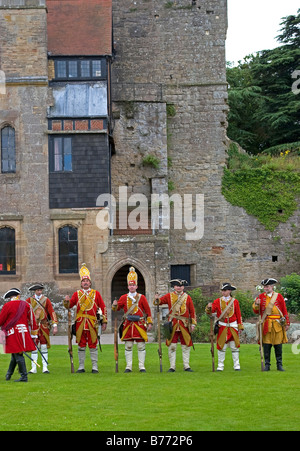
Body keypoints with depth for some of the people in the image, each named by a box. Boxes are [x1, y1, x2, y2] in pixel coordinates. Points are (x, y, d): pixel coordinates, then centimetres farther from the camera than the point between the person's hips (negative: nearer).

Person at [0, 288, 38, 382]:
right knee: (15, 354, 15)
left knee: (18, 354, -4)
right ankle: (9, 374, 28)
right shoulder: (26, 304, 5)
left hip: (13, 333, -5)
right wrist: (34, 331, 18)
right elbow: (32, 319, 9)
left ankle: (24, 377, -6)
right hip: (24, 331, 5)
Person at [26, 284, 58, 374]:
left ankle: (45, 367, 4)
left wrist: (55, 326, -9)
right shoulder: (29, 300, 6)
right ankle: (33, 368, 2)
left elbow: (52, 312, 0)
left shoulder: (46, 300, 6)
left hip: (44, 326, 0)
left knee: (44, 346, 1)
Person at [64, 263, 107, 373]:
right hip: (80, 323, 1)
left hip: (92, 323, -1)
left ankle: (94, 367, 5)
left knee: (93, 345, 1)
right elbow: (69, 305, 4)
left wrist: (104, 321, 2)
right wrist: (66, 301, -19)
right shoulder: (77, 294, 10)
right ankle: (81, 366, 10)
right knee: (81, 345, 4)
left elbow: (103, 307, 7)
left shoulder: (96, 293, 8)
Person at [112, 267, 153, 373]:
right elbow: (117, 309, 9)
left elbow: (148, 311, 5)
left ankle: (141, 366, 4)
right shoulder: (124, 298, 8)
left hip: (140, 324, -1)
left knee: (141, 346, -1)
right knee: (128, 346, 2)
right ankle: (128, 366, 6)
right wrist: (115, 305, -15)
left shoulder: (142, 297, 4)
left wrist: (150, 323, 0)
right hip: (128, 324, 1)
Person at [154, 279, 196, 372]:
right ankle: (172, 366, 3)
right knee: (172, 346, -1)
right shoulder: (169, 296, 7)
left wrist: (193, 324, 1)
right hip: (173, 324, -1)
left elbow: (192, 311, 7)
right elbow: (160, 301, 5)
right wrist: (157, 299, -20)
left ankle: (186, 366, 12)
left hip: (184, 325, 1)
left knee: (186, 346, 4)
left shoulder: (187, 297, 7)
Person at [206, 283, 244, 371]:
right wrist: (209, 307, -24)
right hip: (222, 327, 0)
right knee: (221, 346, 1)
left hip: (233, 327, 0)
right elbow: (210, 312, -2)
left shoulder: (235, 301, 5)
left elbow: (238, 314, 8)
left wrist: (240, 326, 5)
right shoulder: (218, 301, 4)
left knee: (234, 346, 3)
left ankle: (236, 365, 9)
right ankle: (220, 366, 7)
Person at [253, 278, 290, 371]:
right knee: (266, 345, -2)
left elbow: (284, 311, 7)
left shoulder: (279, 296, 6)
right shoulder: (261, 297, 7)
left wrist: (287, 323, 2)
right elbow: (256, 312, 7)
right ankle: (267, 365, 5)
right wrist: (256, 305, -14)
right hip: (266, 324, 0)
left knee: (278, 345, 1)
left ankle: (279, 365, 9)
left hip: (278, 324, 0)